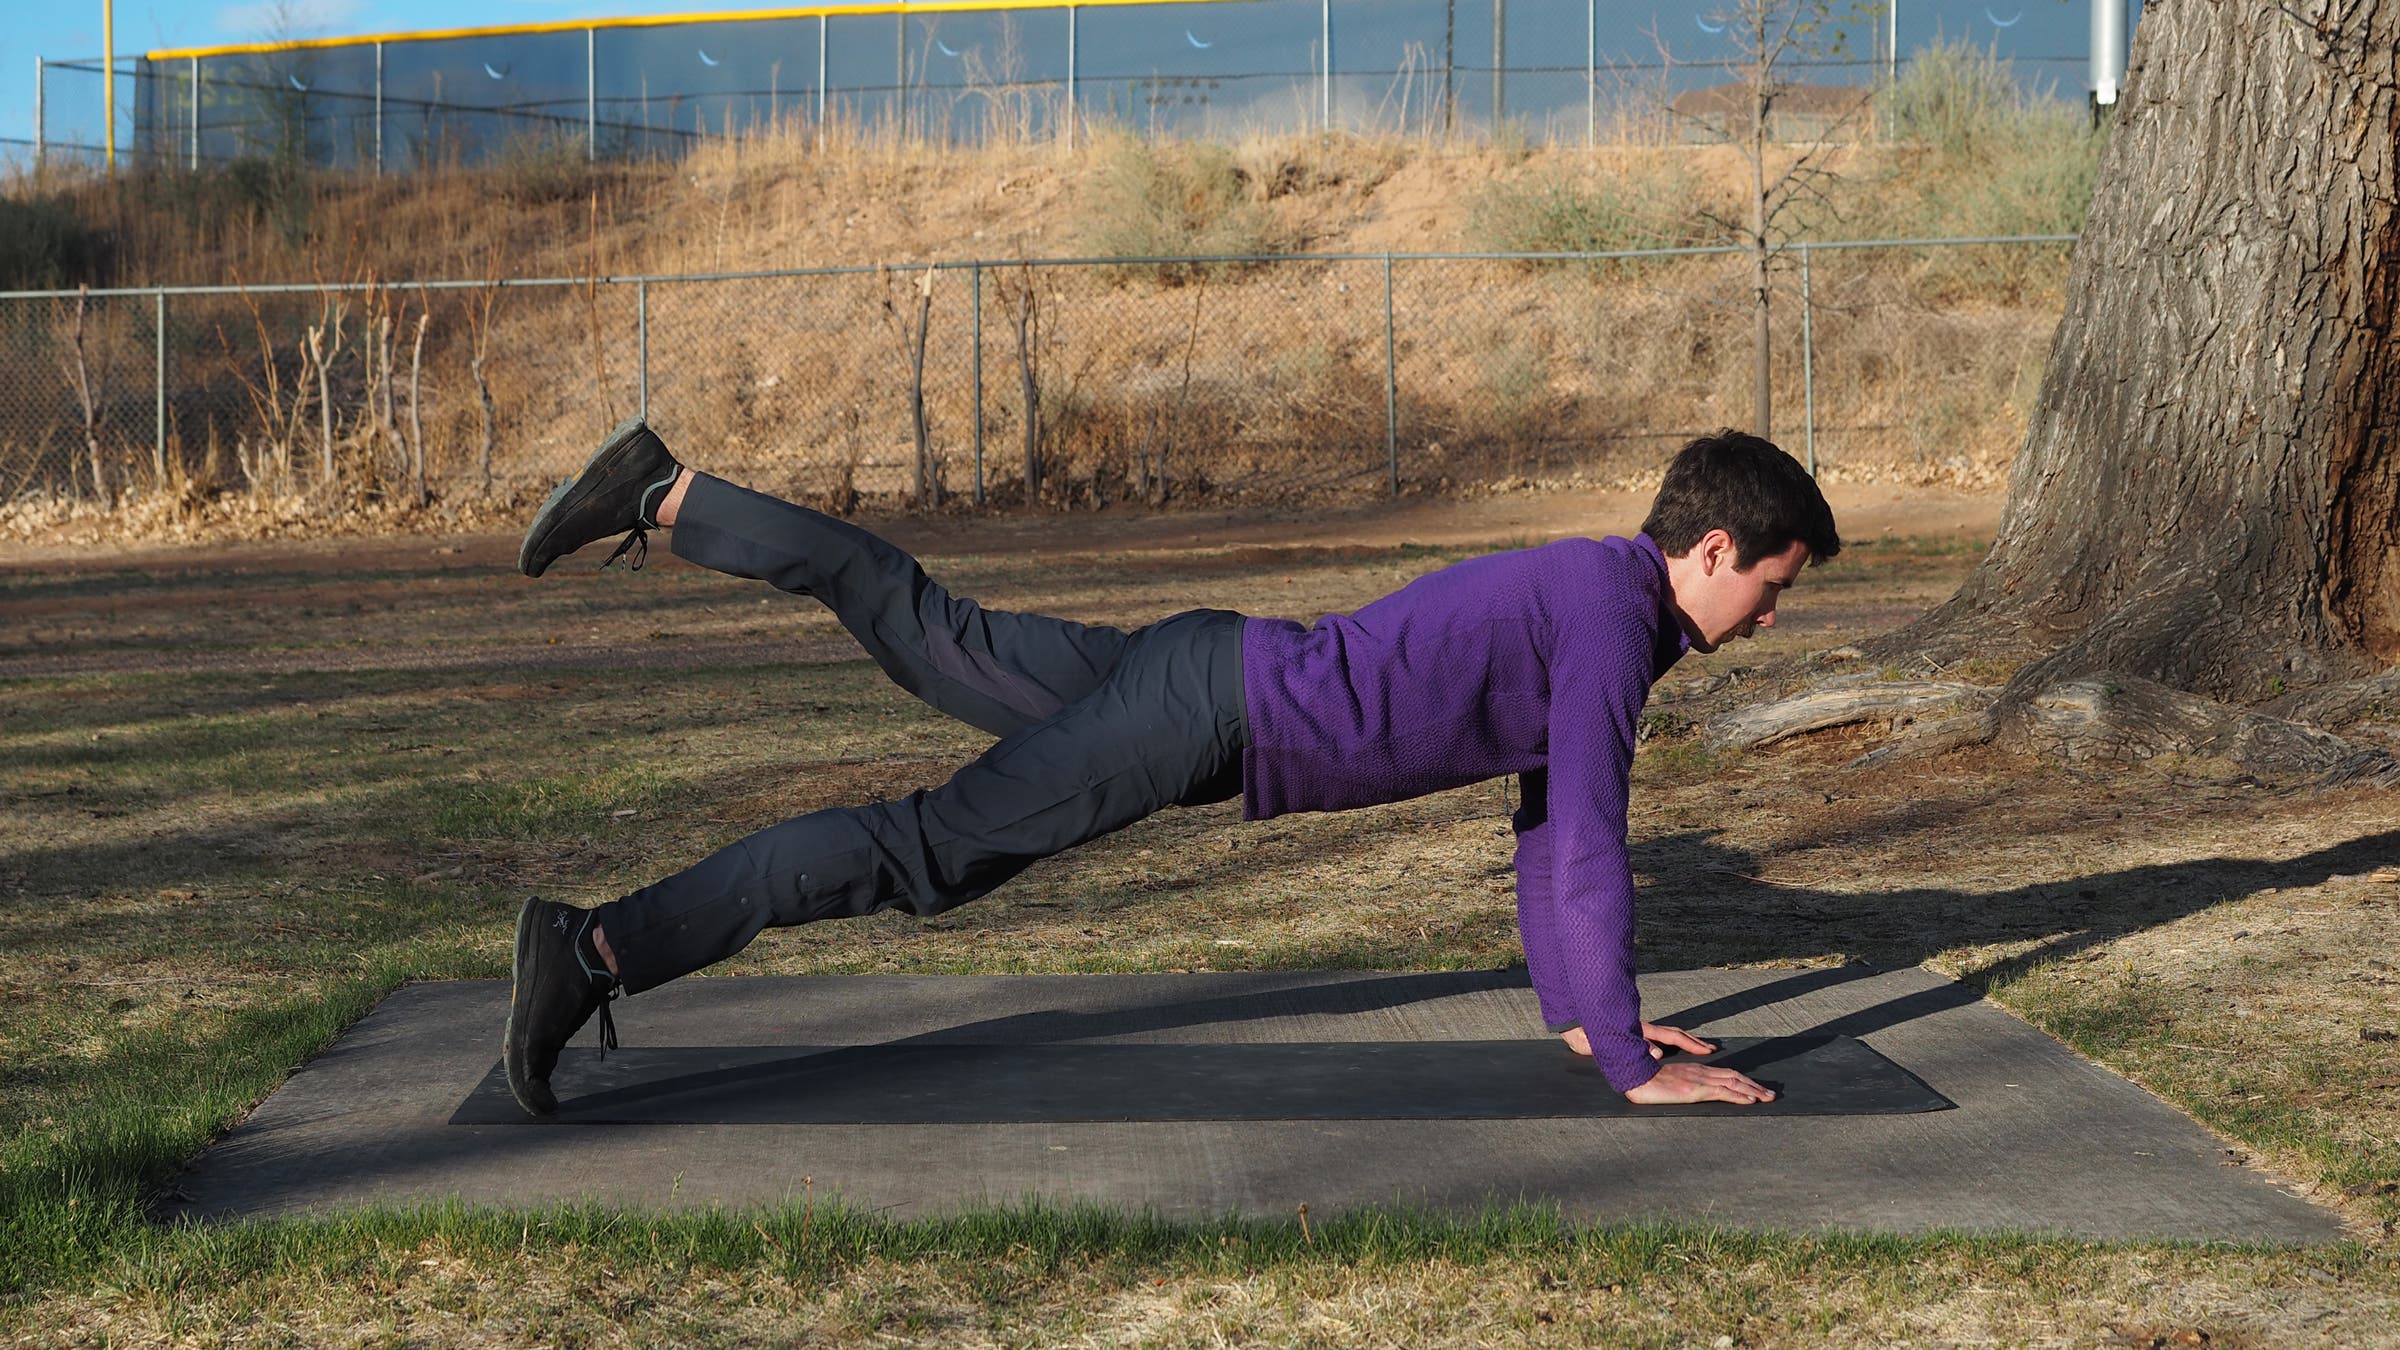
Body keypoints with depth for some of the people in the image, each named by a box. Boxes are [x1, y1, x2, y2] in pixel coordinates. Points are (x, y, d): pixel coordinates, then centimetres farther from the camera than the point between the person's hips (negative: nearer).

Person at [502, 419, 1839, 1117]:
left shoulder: (1592, 594, 15)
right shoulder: (1616, 619, -16)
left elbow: (1547, 817, 23)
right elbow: (1589, 845, -21)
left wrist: (1578, 1007, 23)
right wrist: (1632, 1064, -16)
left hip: (1203, 670, 9)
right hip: (1210, 714, -9)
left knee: (923, 630, 18)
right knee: (924, 852, -14)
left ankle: (662, 493, 23)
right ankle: (599, 949, -19)